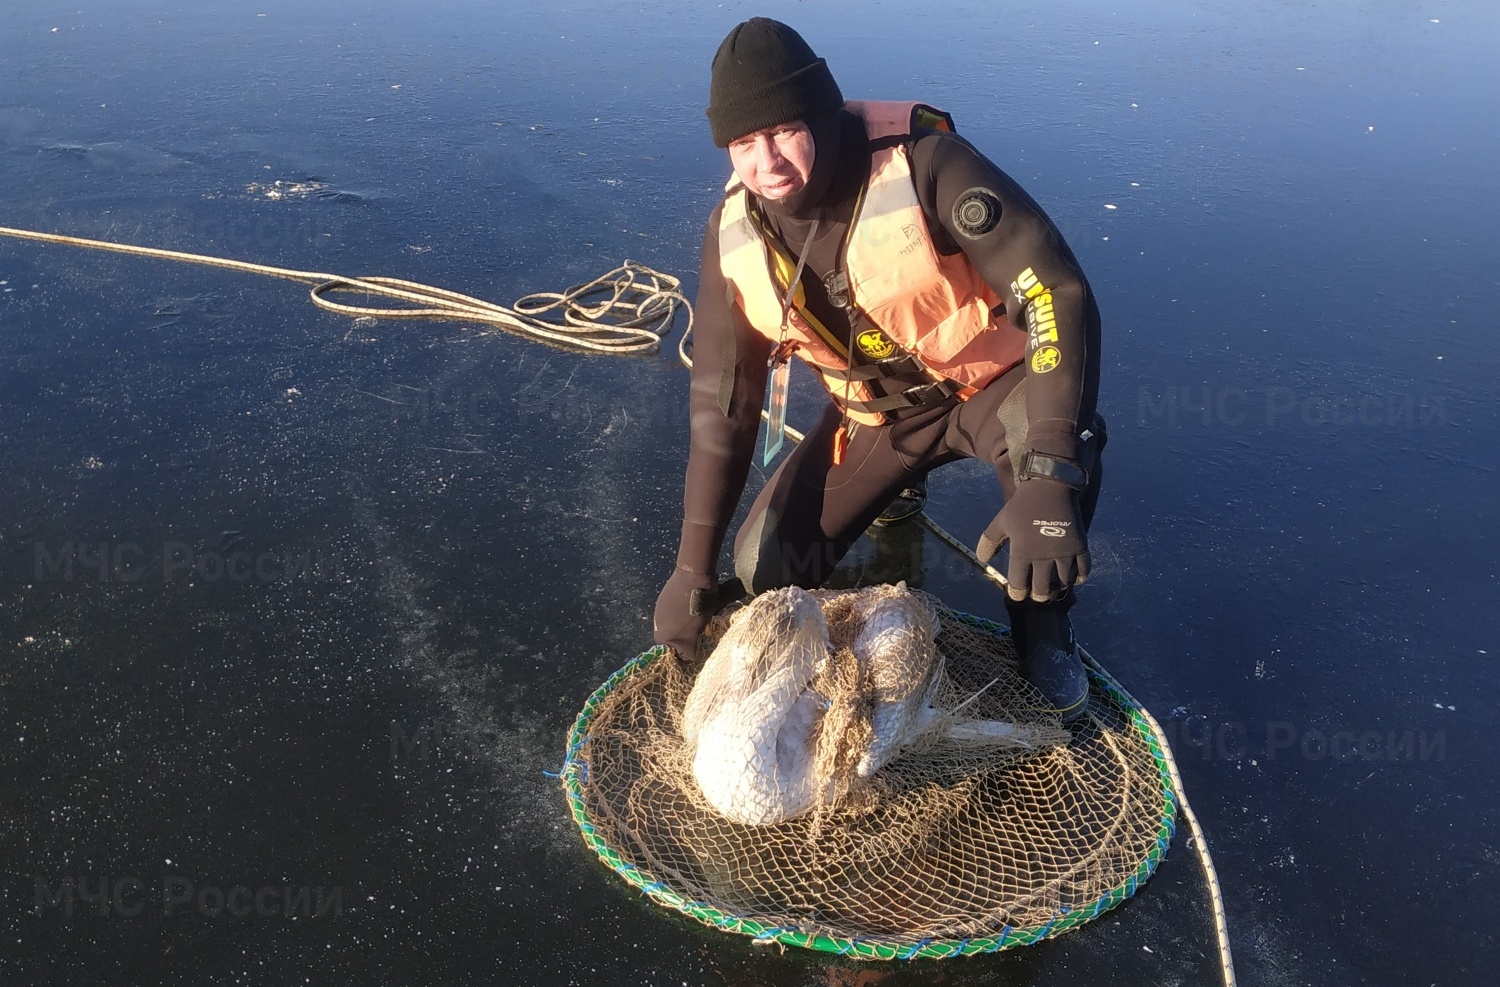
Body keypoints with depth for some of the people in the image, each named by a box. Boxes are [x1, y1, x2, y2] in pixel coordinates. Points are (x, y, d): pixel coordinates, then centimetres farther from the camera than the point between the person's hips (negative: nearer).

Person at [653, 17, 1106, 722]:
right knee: (765, 566, -5)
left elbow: (1059, 293, -34)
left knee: (1059, 440, -38)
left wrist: (1048, 480, -48)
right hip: (877, 411, 5)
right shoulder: (733, 234, -12)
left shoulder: (924, 164, -28)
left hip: (988, 381, -4)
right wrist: (693, 571, -8)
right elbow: (722, 405, -6)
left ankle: (1042, 627, -9)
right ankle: (894, 509, 26)